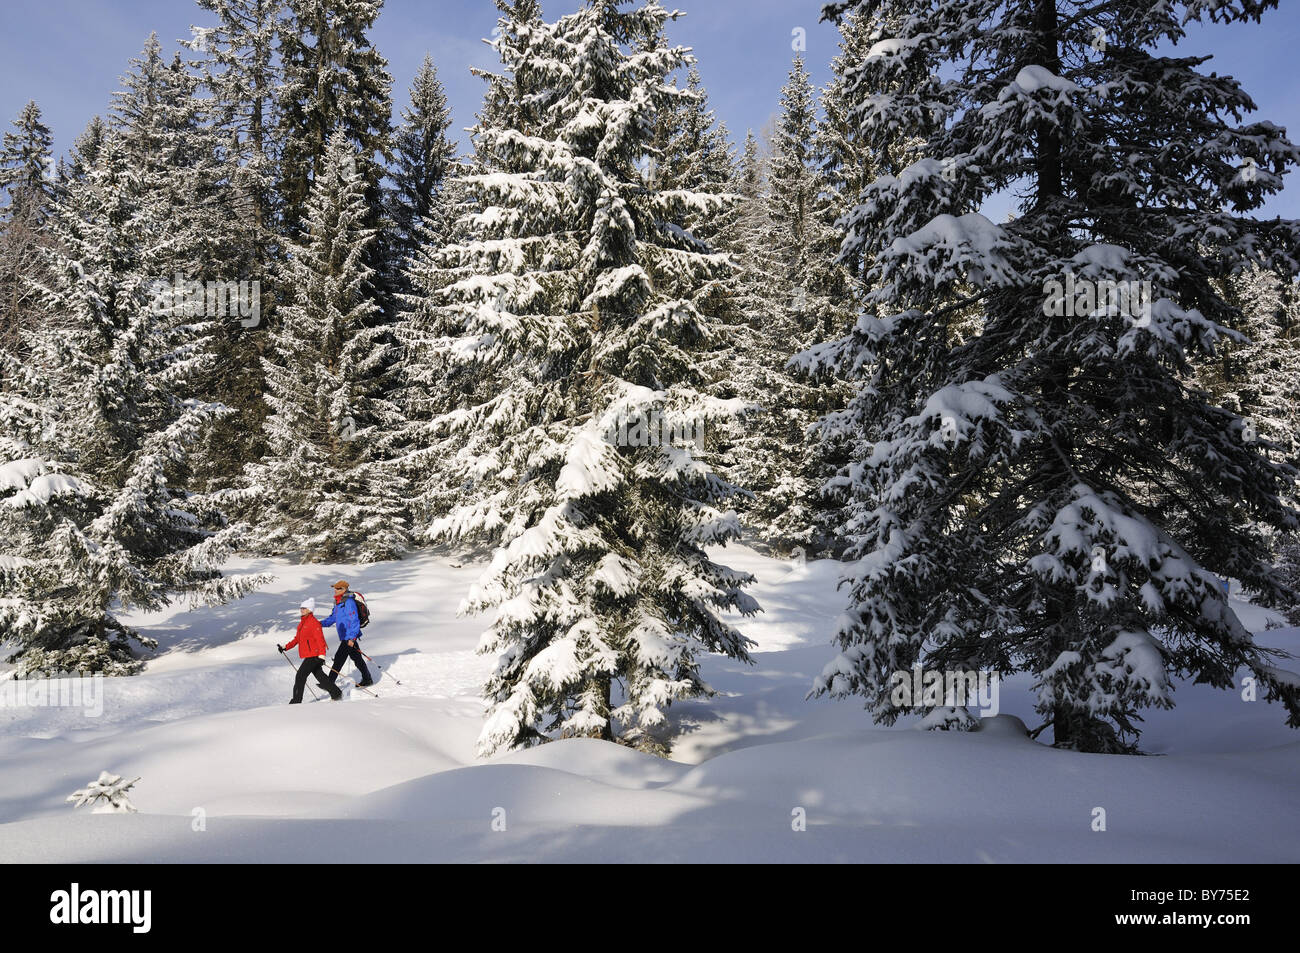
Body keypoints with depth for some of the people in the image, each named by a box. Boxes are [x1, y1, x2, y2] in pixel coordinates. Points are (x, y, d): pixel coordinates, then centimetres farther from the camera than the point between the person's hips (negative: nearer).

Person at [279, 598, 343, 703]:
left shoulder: (313, 622, -14)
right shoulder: (302, 623, 16)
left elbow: (320, 639, -19)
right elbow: (297, 639, 25)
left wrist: (322, 655, -25)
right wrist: (286, 647, 19)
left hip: (313, 655, -9)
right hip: (309, 655, 9)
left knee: (300, 675, -8)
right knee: (320, 675, 13)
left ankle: (296, 701, -1)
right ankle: (336, 694, 20)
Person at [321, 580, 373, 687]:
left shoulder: (349, 602, -17)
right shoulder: (338, 602, 13)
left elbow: (354, 621, -20)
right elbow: (333, 617, 22)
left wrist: (352, 638, -24)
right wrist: (322, 623, 5)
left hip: (349, 636, -10)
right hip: (345, 636, 10)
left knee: (339, 658, -8)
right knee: (356, 658, 16)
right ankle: (367, 680, 25)